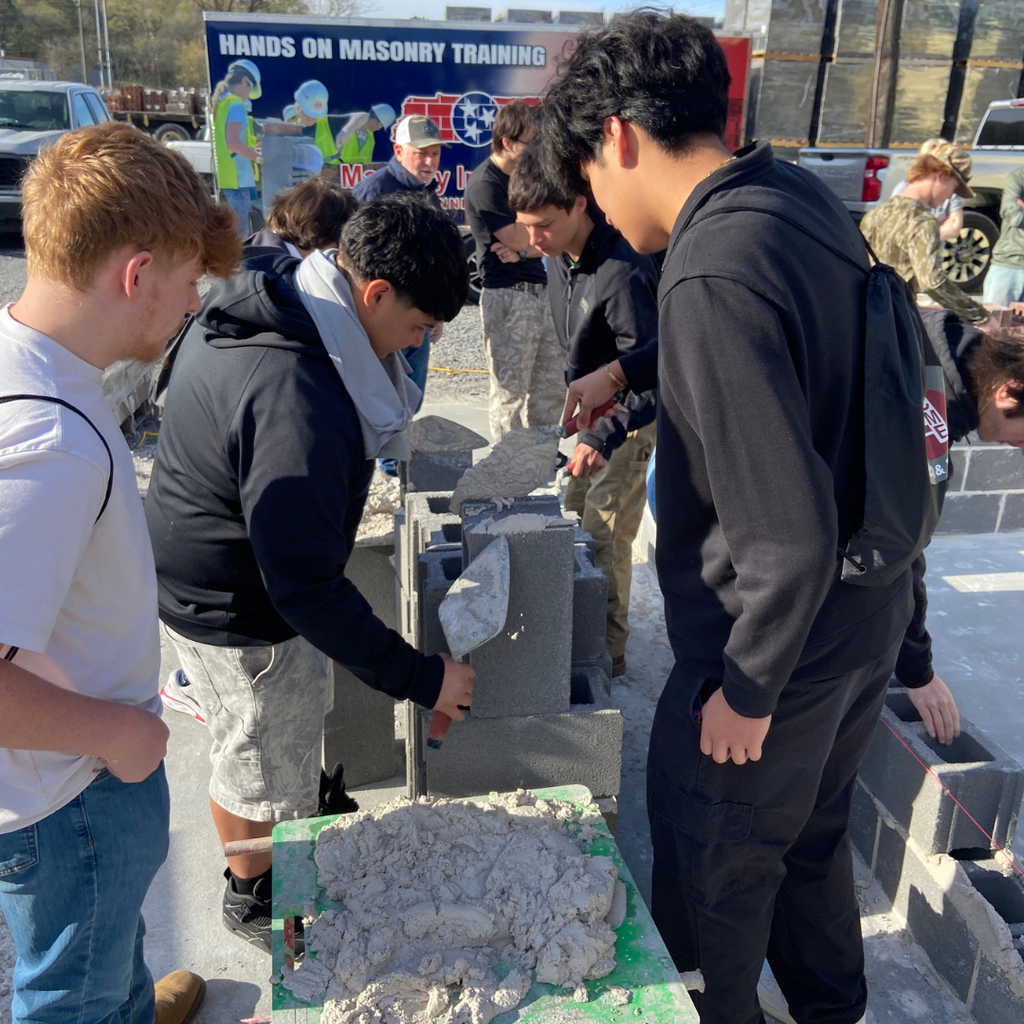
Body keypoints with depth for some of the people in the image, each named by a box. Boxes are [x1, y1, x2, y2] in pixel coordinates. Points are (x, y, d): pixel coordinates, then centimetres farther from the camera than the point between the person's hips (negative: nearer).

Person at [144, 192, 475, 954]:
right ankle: (255, 897, 41)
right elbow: (302, 584, -34)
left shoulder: (265, 301, -5)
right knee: (266, 771, 15)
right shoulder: (300, 405, -38)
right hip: (238, 613, -9)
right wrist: (419, 677, -27)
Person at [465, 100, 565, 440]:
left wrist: (522, 251, -8)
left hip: (542, 293, 8)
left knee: (551, 389, 11)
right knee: (509, 393, -1)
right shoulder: (485, 184, -11)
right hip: (507, 297, -8)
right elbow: (520, 238, -16)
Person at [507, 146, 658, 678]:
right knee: (574, 517, 14)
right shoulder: (558, 256, -4)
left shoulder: (623, 273, -32)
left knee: (605, 533, -7)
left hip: (632, 415, -8)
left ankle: (608, 649, 10)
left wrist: (604, 438, -42)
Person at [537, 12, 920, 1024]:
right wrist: (626, 371, 23)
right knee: (809, 835, 30)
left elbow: (790, 534, -30)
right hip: (868, 614, 9)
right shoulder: (803, 197, -1)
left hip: (783, 641, -9)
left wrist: (746, 689, -17)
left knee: (712, 875, 16)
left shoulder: (713, 274, -29)